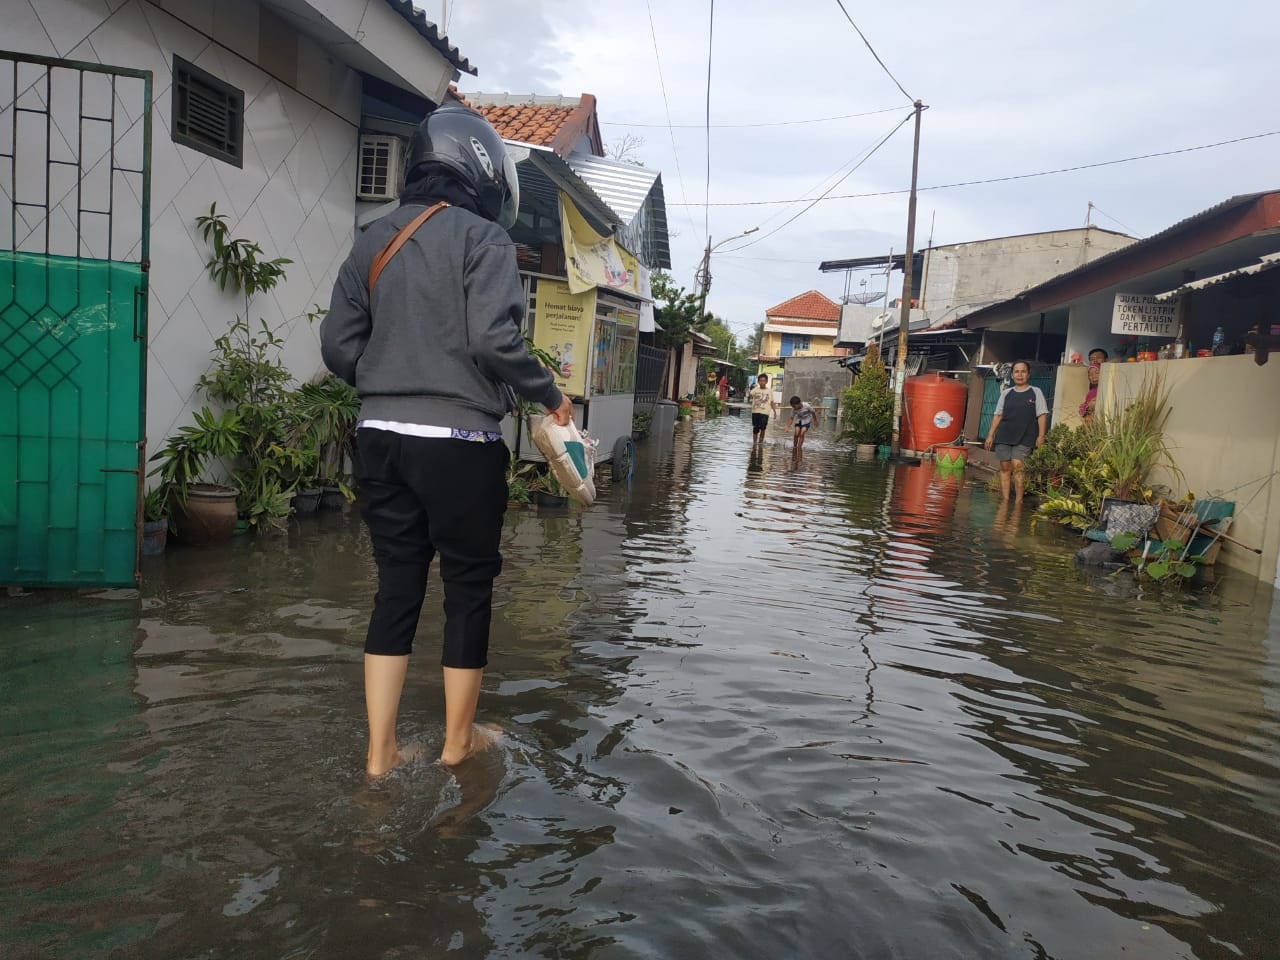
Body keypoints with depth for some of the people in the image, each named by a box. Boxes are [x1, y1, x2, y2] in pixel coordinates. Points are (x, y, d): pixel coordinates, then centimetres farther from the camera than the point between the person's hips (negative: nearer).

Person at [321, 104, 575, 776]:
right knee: (469, 585, 9)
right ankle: (458, 741, 22)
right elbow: (492, 339, -18)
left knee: (396, 586, 12)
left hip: (380, 436, 6)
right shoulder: (482, 237, -6)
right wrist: (548, 394, -3)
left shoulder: (372, 240, 12)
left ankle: (380, 751, 16)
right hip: (457, 441, -5)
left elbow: (338, 346, 8)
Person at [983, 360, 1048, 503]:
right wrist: (990, 435, 7)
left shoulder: (1036, 392, 6)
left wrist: (1041, 436, -8)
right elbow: (998, 415, 13)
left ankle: (1018, 501, -11)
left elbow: (1042, 415, 1)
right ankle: (1005, 501, 5)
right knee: (1005, 467, 1)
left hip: (1024, 437, -3)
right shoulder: (1006, 393, 13)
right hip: (1004, 436, 3)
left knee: (1017, 465, -16)